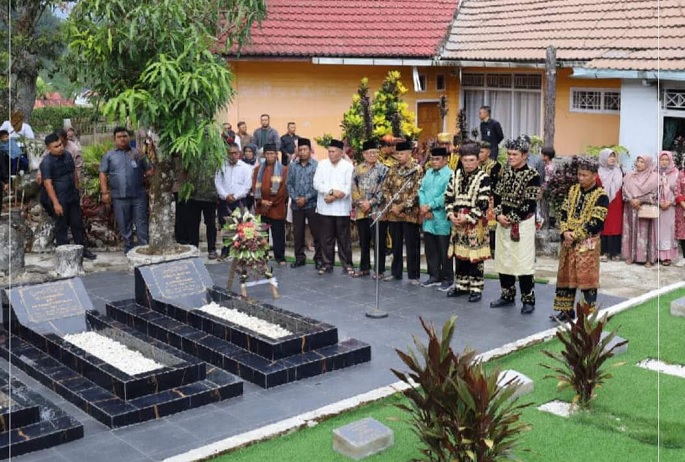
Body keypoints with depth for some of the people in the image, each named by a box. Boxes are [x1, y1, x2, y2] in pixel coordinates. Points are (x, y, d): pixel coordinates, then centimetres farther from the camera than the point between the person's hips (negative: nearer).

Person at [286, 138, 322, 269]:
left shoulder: (316, 165, -5)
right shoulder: (293, 166, 8)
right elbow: (289, 184, 7)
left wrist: (306, 198, -12)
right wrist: (295, 198, -7)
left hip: (312, 204, -4)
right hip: (296, 205, 4)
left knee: (316, 232, 0)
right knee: (298, 233, 9)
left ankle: (318, 258, 9)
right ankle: (299, 258, 19)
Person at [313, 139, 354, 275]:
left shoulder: (348, 166, 1)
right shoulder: (322, 164, 8)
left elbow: (348, 187, -7)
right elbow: (317, 183, -1)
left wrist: (334, 197, -15)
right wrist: (331, 191, -14)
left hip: (342, 208, -2)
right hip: (324, 208, 2)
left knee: (343, 238, 3)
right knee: (326, 238, 6)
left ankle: (347, 265, 10)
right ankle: (327, 264, 13)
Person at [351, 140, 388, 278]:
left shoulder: (383, 169, -2)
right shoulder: (358, 169, 11)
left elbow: (382, 190, -8)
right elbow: (354, 188, 7)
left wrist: (370, 203, -14)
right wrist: (359, 202, -7)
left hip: (376, 211, -4)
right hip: (361, 211, 4)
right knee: (363, 241, 12)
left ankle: (380, 270, 7)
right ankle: (364, 268, 22)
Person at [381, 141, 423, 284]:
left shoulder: (417, 170, -5)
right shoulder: (393, 170, 11)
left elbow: (417, 192, -12)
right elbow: (385, 188, 8)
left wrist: (402, 206, -15)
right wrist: (392, 206, -7)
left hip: (410, 213, -5)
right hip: (393, 213, 5)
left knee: (412, 245, 0)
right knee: (396, 244, 13)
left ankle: (413, 275, 7)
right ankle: (395, 272, 23)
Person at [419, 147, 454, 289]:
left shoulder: (450, 175, -10)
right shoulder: (428, 173, 13)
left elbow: (446, 196, -18)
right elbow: (421, 190, 10)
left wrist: (430, 206, -15)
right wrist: (423, 207, -7)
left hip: (442, 220, -7)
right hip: (428, 219, 7)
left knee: (444, 251, 2)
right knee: (430, 249, 12)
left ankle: (447, 278, 11)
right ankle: (434, 276, 23)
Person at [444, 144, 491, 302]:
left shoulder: (483, 178, -8)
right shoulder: (456, 175, 9)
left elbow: (483, 204, -13)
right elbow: (448, 197, 11)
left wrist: (468, 218, -16)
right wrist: (451, 214, -4)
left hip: (475, 224, -5)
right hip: (458, 222, 5)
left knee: (475, 257, -2)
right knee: (459, 255, 12)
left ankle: (476, 288, 7)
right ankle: (461, 286, 23)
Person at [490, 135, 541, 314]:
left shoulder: (532, 175, -10)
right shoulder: (505, 172, 9)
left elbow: (530, 204, -15)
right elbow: (497, 196, 9)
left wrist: (512, 218, -15)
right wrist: (499, 215, -8)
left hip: (523, 225, -6)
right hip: (503, 223, 7)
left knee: (523, 262, -6)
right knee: (503, 260, 12)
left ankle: (528, 300, 3)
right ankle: (507, 296, 25)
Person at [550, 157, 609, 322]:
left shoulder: (601, 196, -10)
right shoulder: (573, 190, 9)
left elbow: (596, 223, -16)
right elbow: (564, 212, 6)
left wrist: (575, 235, -16)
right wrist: (565, 232, -10)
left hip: (587, 244, -6)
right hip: (568, 241, 6)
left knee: (587, 279, -3)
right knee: (566, 276, 11)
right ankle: (567, 311, 23)